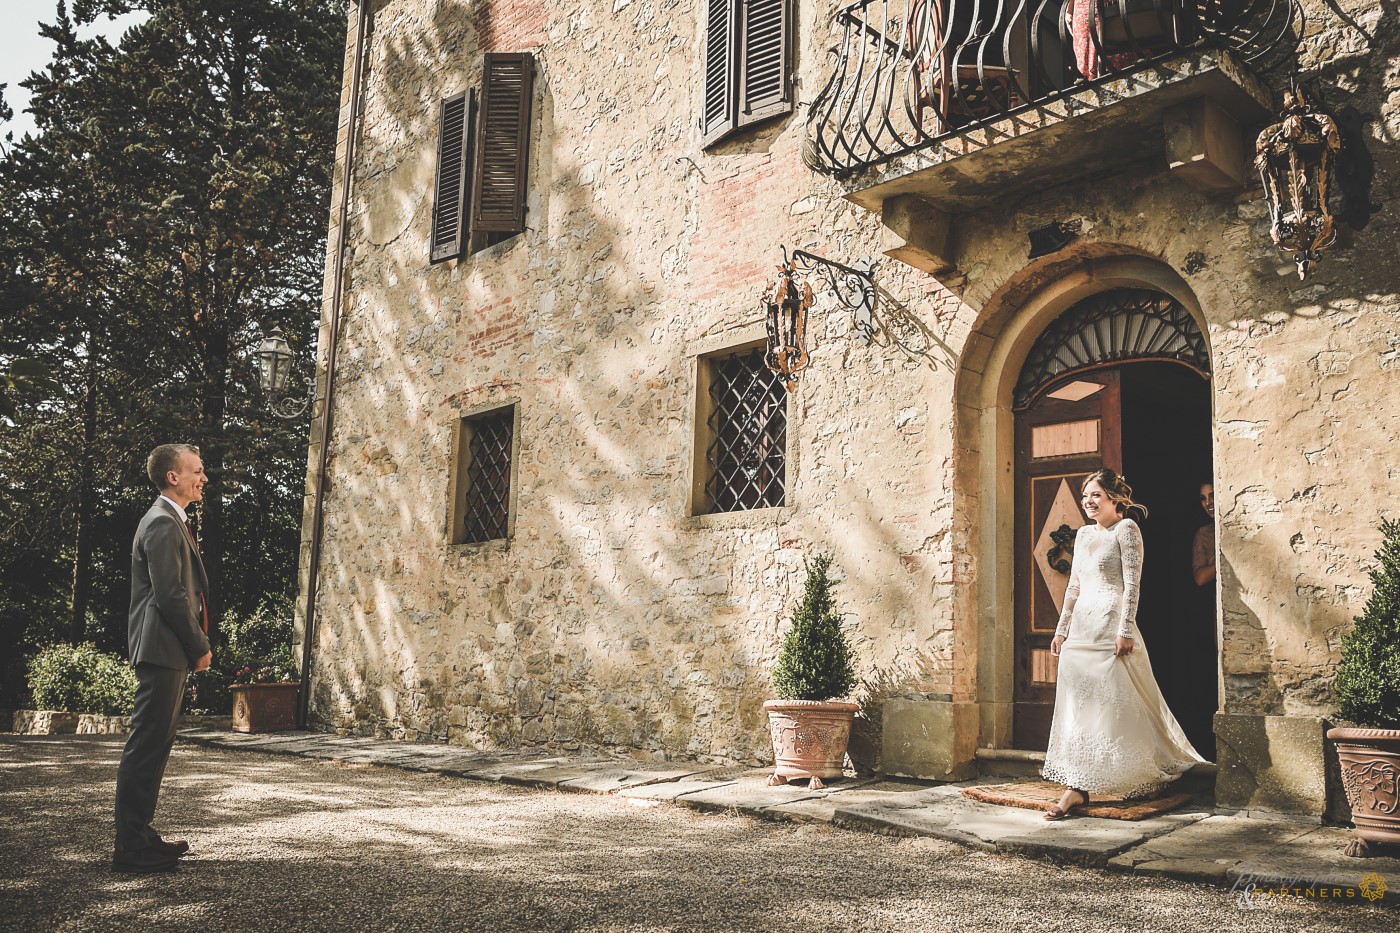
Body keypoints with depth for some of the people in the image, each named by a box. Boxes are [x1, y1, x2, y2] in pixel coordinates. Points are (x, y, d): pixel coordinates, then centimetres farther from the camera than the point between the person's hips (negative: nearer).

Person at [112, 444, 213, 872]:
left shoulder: (172, 522, 20)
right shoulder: (163, 524, -13)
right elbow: (170, 594, -20)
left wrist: (196, 644, 14)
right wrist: (200, 647, -12)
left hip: (170, 653, 11)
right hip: (163, 649, -11)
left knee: (153, 746, 15)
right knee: (146, 746, -7)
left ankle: (140, 835, 23)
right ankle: (131, 848, -2)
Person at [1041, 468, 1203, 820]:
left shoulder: (1126, 528, -4)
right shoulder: (1084, 534, 16)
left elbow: (1132, 583, -11)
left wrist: (1126, 630, -18)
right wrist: (1061, 629, 16)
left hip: (1110, 627, -7)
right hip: (1081, 628, 7)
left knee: (1114, 705, -3)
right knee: (1077, 706, 3)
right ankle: (1077, 787, 6)